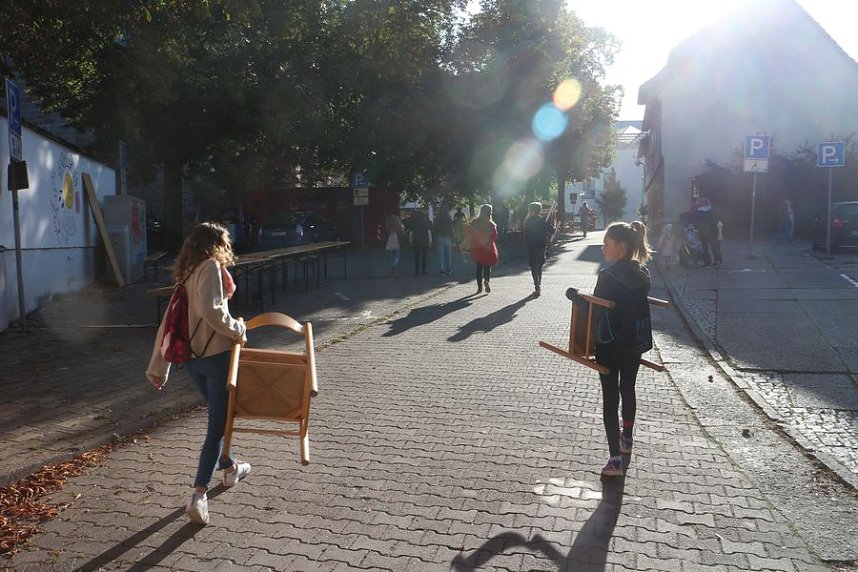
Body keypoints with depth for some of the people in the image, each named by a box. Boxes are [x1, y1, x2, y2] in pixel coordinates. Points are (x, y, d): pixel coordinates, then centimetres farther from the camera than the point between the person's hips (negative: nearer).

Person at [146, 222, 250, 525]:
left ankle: (229, 468, 44)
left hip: (192, 360, 8)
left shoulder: (186, 275, 15)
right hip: (217, 354, -8)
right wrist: (237, 329, -12)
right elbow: (210, 309, -26)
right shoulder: (211, 266, -9)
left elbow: (168, 323, 15)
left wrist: (157, 367, 18)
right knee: (217, 425, -1)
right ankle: (199, 496, -3)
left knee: (219, 417, 26)